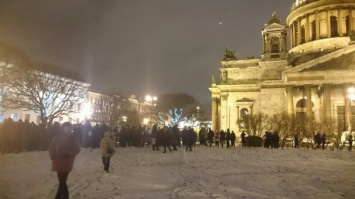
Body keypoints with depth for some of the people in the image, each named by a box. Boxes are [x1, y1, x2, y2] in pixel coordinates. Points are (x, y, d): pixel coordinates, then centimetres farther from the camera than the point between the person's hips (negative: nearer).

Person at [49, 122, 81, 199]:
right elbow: (51, 147, 9)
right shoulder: (57, 137, 7)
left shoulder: (74, 138, 0)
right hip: (58, 161, 3)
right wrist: (53, 156, -4)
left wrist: (67, 153, -16)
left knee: (62, 181, -9)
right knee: (62, 180, 11)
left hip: (67, 162, -3)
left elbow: (76, 149, -4)